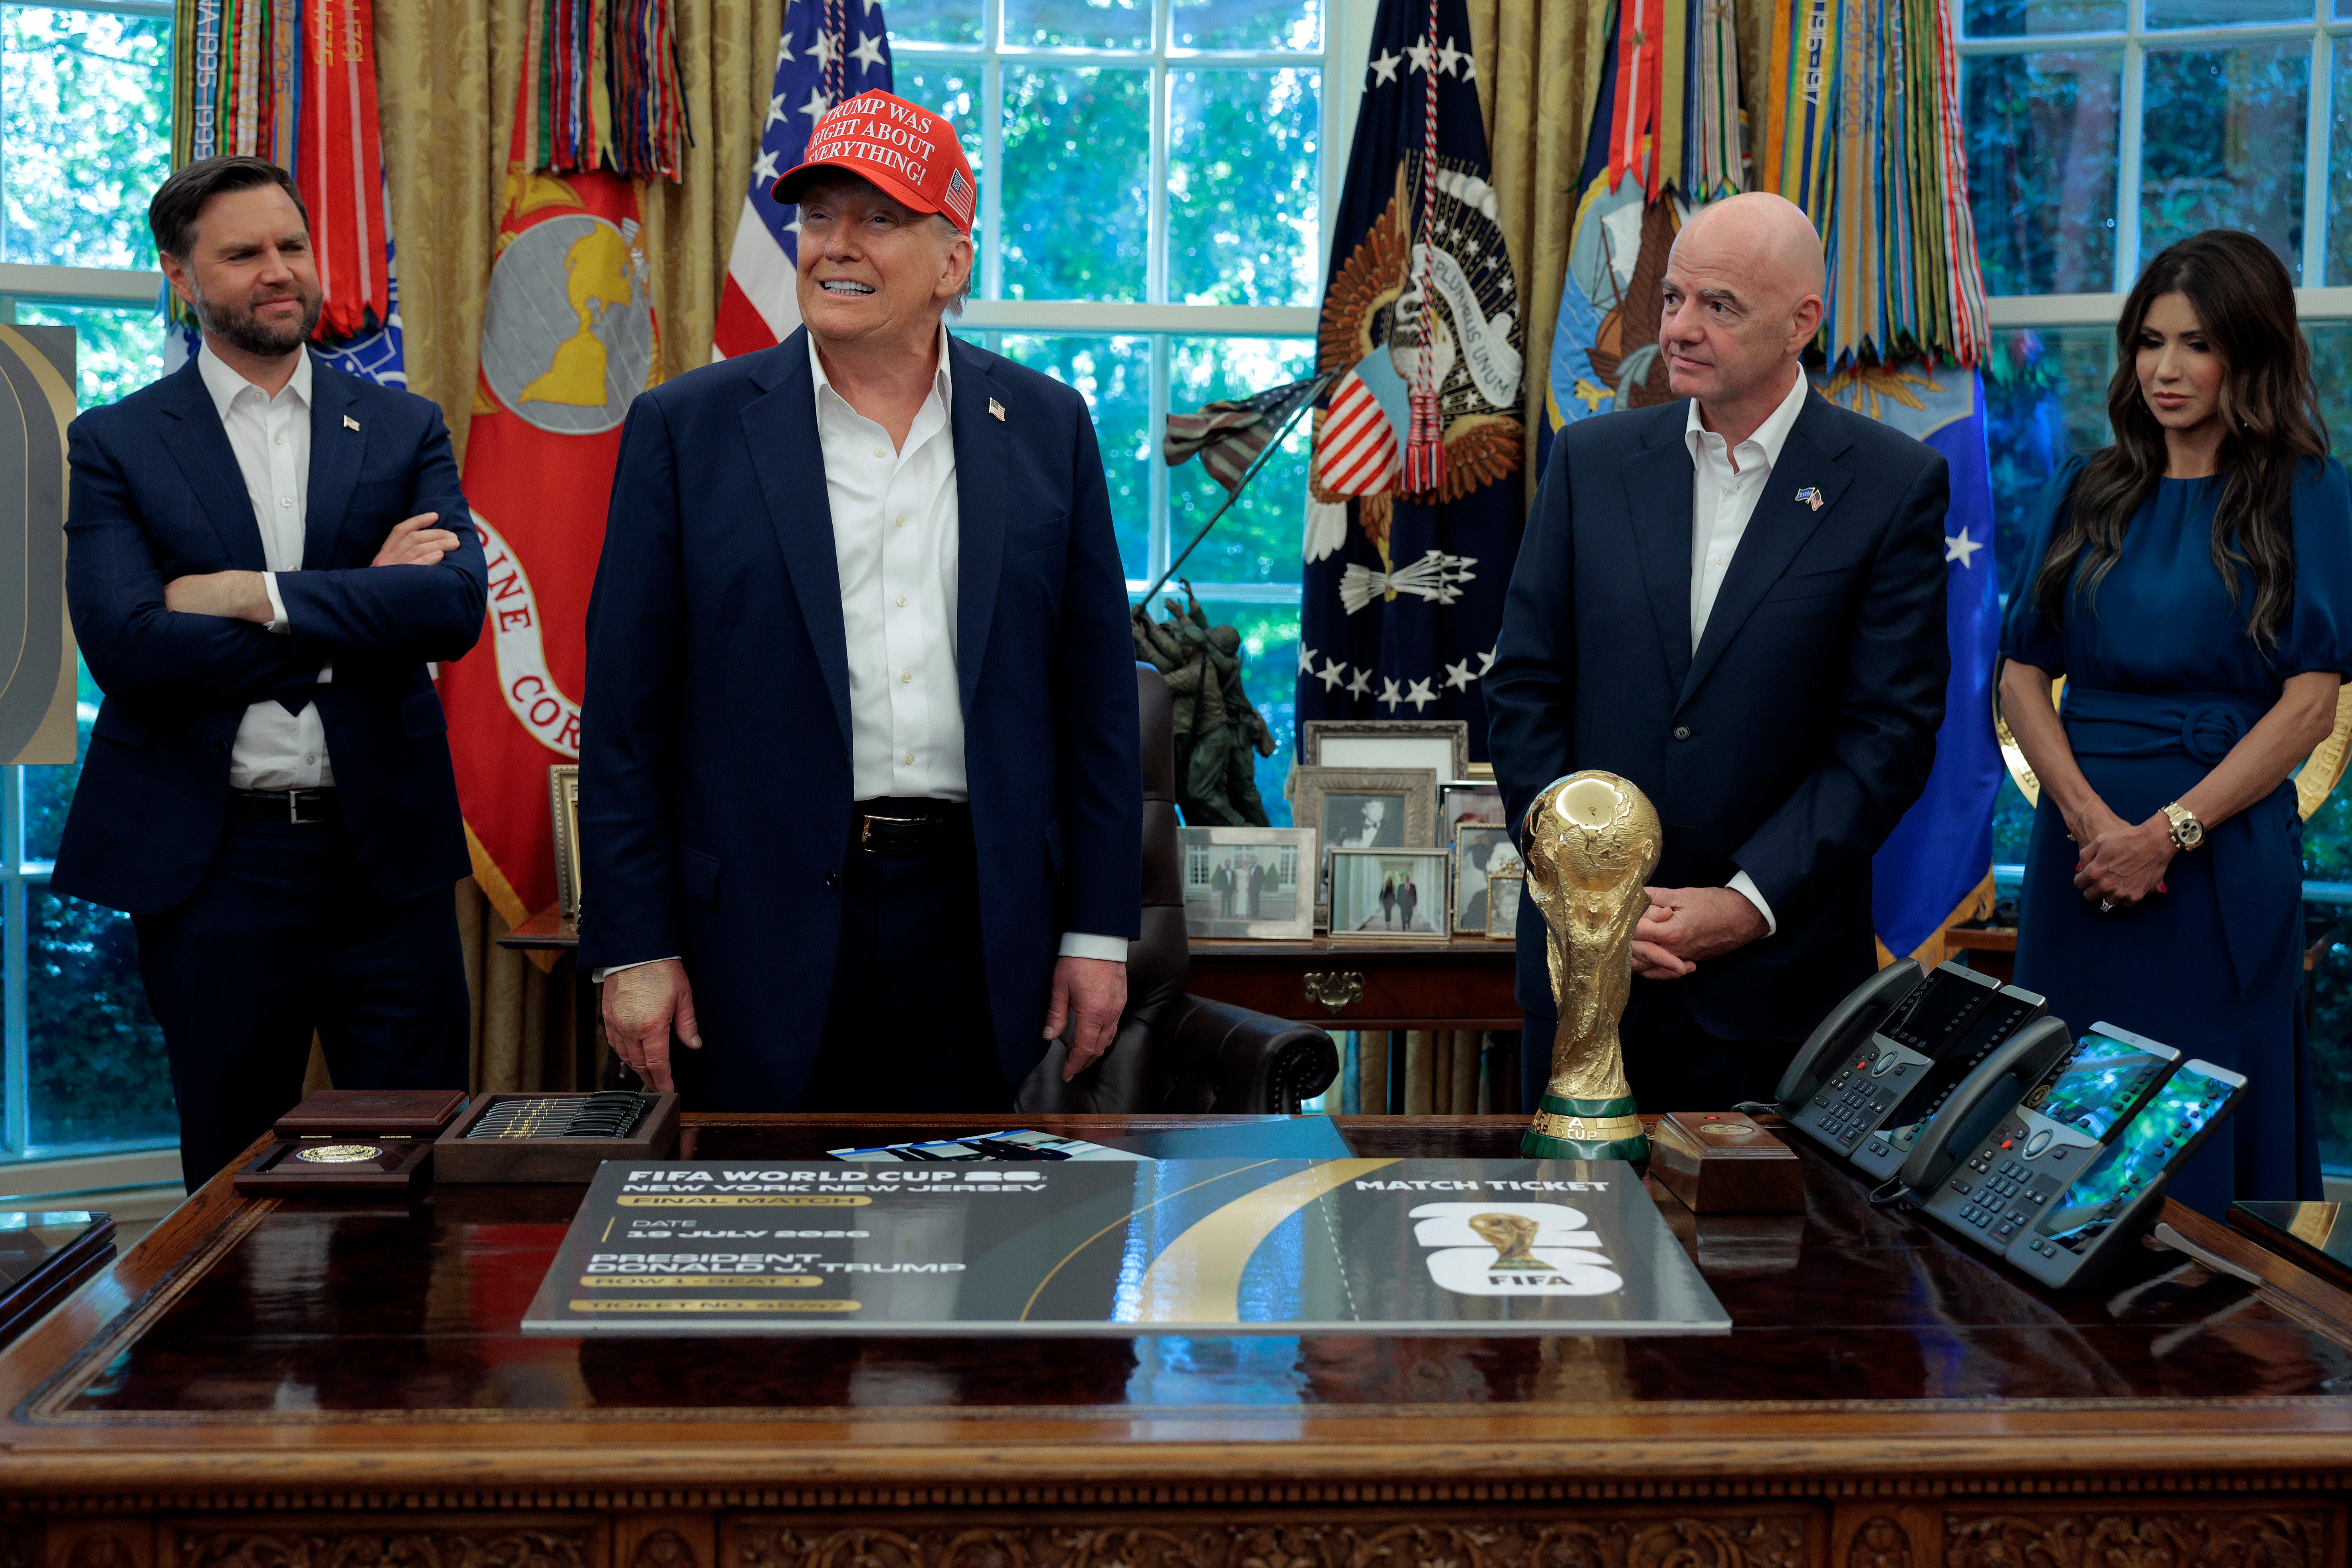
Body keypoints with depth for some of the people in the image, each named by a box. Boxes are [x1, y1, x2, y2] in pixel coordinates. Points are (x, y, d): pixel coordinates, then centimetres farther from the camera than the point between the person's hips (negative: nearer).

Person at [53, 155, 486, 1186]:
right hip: (212, 861, -1)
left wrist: (255, 594, -15)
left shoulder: (402, 431, 8)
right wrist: (360, 603, -11)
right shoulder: (116, 444, 2)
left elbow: (456, 607, -9)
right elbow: (127, 649, -13)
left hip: (385, 852, 1)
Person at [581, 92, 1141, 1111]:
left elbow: (1096, 693, 7)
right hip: (763, 935, -1)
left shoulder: (1046, 427, 6)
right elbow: (626, 713, 0)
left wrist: (1099, 931, 4)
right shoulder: (687, 428, 1)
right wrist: (633, 950, -4)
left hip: (978, 934, 2)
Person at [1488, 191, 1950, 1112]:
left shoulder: (1895, 486, -3)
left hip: (1776, 970, -2)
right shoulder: (1592, 459, 5)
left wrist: (1749, 903, -14)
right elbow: (1525, 690, 4)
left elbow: (1891, 733, -7)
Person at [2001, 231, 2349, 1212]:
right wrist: (2091, 818, -11)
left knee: (2205, 1123, 2)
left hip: (2225, 852, -3)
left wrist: (2169, 831, -15)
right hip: (2083, 843, 3)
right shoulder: (2086, 494, 11)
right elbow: (2022, 676, 5)